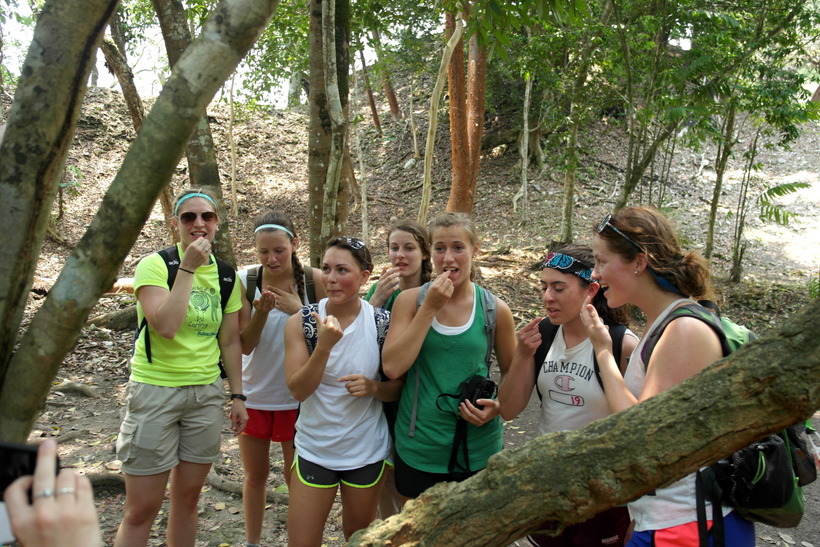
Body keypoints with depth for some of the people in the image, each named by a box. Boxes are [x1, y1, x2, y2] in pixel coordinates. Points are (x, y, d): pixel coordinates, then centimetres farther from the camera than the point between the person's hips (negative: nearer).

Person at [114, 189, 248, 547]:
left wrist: (237, 396, 9)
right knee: (141, 510, 2)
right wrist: (188, 267, -23)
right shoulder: (155, 265, -10)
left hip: (207, 393, 5)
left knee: (187, 498, 15)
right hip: (156, 390, -4)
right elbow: (166, 327, -25)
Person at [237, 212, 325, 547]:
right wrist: (262, 311, -27)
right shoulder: (246, 281, -10)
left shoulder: (313, 280, -13)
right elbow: (244, 345, -10)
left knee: (296, 477, 11)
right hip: (254, 393, 2)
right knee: (255, 474, 18)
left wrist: (298, 309, -24)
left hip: (296, 395, -2)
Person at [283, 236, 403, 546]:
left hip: (367, 451, 1)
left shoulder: (384, 323, -11)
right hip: (314, 450, 0)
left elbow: (398, 388, -1)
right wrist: (325, 345, -30)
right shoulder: (301, 322, -11)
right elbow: (298, 390, -17)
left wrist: (372, 387, -22)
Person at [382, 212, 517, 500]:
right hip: (418, 448, 0)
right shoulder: (410, 300, -5)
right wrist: (430, 308, -18)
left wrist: (498, 406, -12)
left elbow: (512, 374, 8)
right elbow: (392, 367, -16)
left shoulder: (495, 309, -4)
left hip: (477, 449, 0)